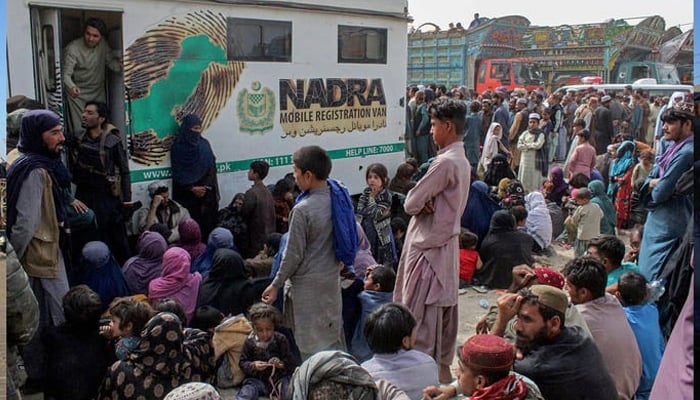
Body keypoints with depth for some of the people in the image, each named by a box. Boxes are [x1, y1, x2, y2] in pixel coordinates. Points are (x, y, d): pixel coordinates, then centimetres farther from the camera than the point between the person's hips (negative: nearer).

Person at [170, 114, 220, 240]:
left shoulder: (204, 144, 8)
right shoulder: (178, 147, -2)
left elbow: (211, 169, 6)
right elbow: (178, 173, -4)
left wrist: (204, 187, -2)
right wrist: (192, 188, -12)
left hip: (206, 193, 3)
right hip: (186, 194, -3)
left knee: (207, 222, -2)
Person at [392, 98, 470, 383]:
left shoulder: (445, 162, -21)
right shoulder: (461, 160, 10)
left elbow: (410, 203, -20)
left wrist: (419, 205, 0)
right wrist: (425, 204, -10)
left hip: (429, 246, -9)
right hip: (446, 242, 9)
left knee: (419, 313, -1)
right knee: (443, 308, 17)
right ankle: (442, 366, 28)